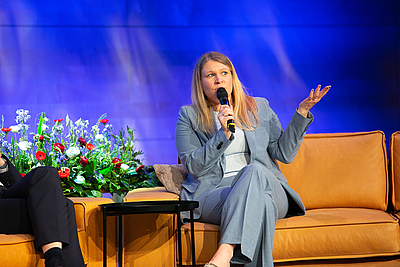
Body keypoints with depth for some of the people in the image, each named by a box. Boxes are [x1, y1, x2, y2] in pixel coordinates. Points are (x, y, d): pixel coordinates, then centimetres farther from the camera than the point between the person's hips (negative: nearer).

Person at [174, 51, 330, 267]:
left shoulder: (259, 108, 19)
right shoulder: (189, 117, 12)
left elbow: (284, 153, 12)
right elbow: (193, 166, -1)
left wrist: (302, 112, 4)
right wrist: (223, 134, -13)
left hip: (265, 185, 2)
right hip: (213, 192, -2)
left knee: (255, 170, -37)